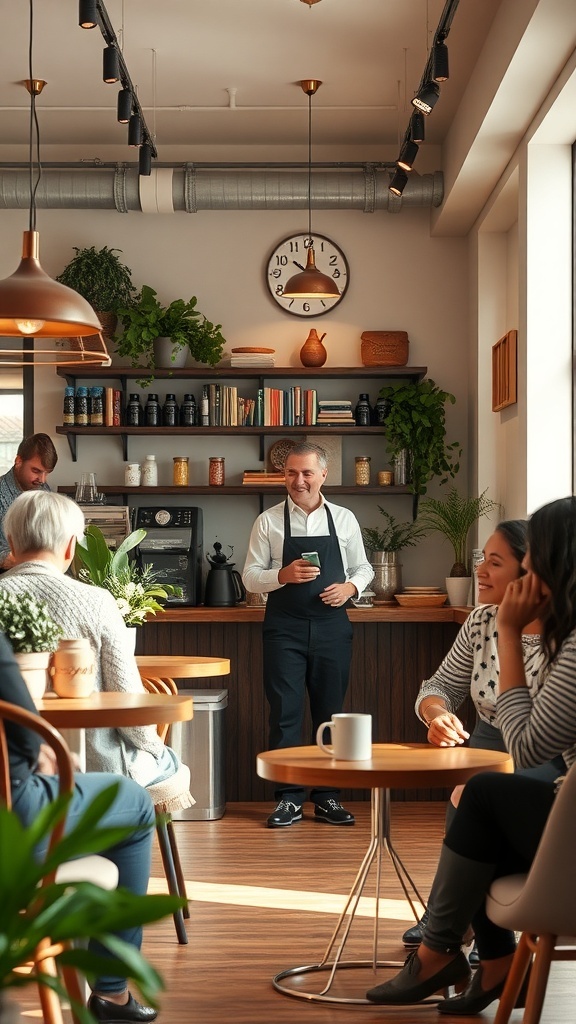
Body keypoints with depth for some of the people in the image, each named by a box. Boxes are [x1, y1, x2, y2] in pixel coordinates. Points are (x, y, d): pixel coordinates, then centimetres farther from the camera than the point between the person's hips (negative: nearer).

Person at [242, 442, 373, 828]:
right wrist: (283, 574, -17)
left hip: (332, 626, 2)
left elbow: (364, 568, 15)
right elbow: (251, 576, 2)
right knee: (285, 712, -1)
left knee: (330, 712, 7)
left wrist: (350, 587, -7)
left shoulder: (344, 519, 7)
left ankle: (327, 798, 17)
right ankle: (289, 799, 7)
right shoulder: (269, 521, 2)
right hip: (284, 627, -1)